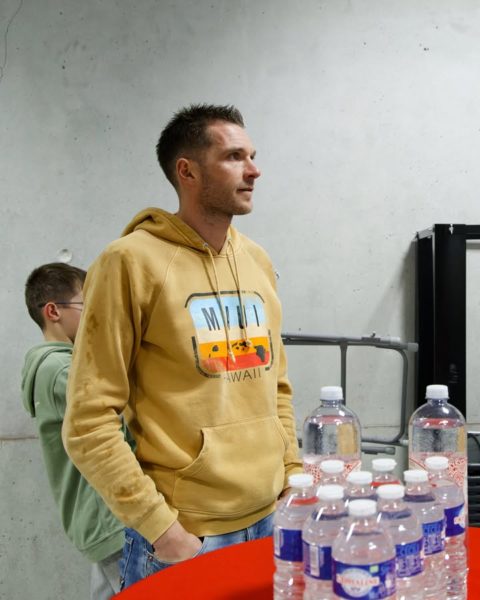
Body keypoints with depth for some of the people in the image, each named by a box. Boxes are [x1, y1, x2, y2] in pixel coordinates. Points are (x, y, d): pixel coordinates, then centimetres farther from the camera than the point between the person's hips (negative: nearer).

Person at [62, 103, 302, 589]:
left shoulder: (257, 262, 7)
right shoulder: (132, 262, -12)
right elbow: (88, 423, -14)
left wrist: (292, 482, 7)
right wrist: (159, 526, -14)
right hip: (183, 536, -6)